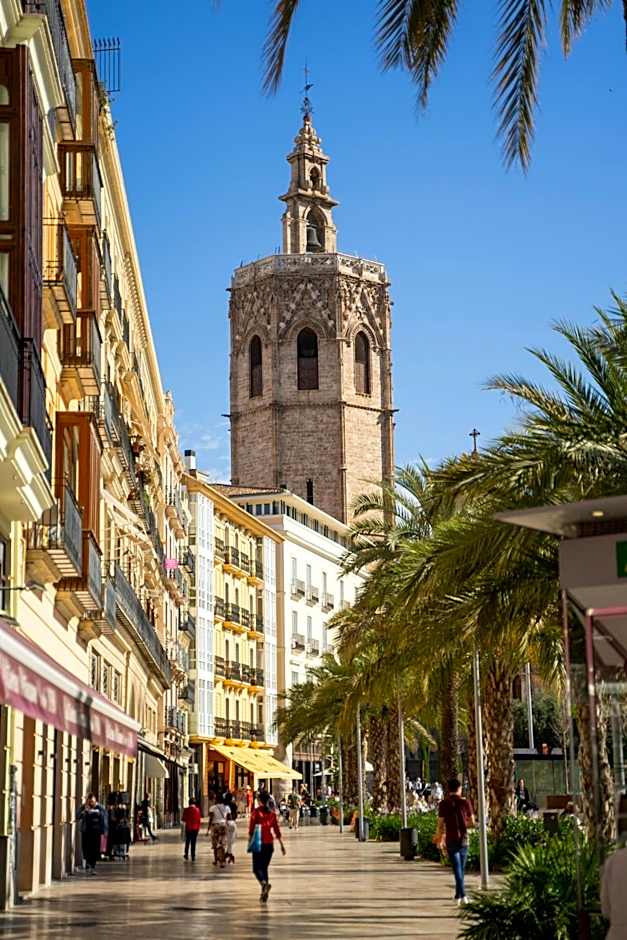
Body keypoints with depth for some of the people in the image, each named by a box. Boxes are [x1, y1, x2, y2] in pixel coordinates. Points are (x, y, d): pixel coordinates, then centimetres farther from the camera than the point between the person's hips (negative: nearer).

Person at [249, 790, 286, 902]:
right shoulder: (272, 813, 5)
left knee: (256, 868, -1)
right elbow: (277, 830, 6)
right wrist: (282, 845, 10)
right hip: (270, 843, 4)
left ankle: (264, 883, -29)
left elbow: (251, 828, -9)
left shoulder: (256, 811, -6)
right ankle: (264, 893, 10)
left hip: (259, 843, -4)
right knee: (264, 867, 15)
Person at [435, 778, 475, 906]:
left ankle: (462, 895, -15)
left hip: (451, 840, -2)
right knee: (461, 868, 15)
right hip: (464, 839, 2)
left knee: (457, 868, -3)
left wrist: (439, 839, 11)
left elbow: (441, 824, -4)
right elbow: (472, 823, 1)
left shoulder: (444, 804, -4)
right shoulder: (465, 802, -2)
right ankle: (458, 895, 22)